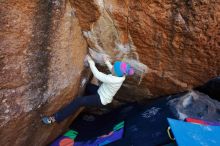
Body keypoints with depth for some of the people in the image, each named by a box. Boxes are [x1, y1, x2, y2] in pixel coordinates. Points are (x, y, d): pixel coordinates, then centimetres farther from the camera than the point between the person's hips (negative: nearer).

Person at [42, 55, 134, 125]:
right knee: (87, 86, 22)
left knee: (78, 101, -16)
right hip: (102, 94, 9)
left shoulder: (113, 80, -36)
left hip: (101, 100, -9)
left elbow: (97, 75, -30)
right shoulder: (121, 75, -11)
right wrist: (107, 62, 6)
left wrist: (90, 62, -20)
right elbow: (113, 71, 14)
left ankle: (55, 118, -12)